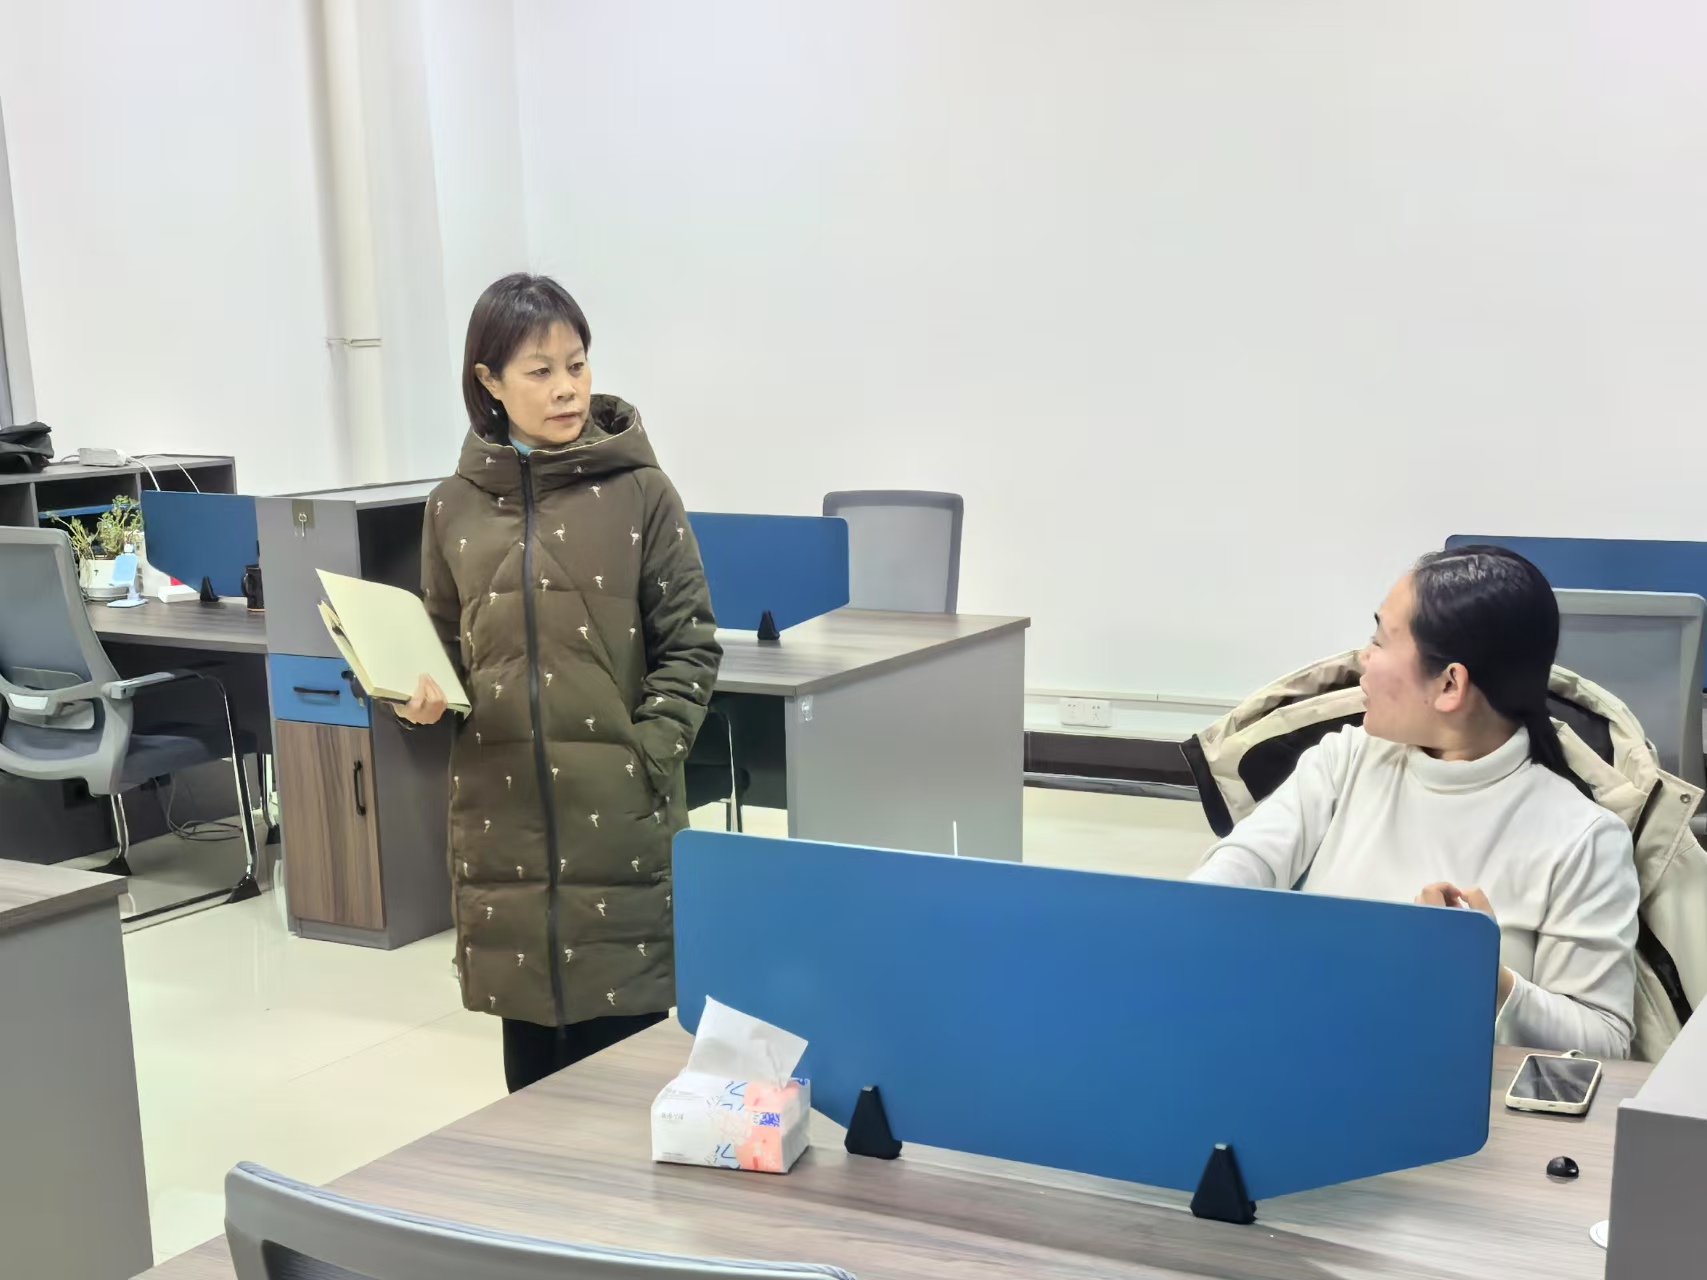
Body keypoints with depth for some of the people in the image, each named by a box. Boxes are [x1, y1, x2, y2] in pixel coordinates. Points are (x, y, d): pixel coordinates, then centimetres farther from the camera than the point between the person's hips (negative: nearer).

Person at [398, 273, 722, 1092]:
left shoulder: (638, 492, -2)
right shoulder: (455, 506, 7)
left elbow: (689, 644, 0)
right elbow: (444, 645, 16)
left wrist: (648, 757, -10)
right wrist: (426, 697, -4)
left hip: (619, 809, -2)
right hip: (500, 808, 3)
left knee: (624, 1047, 2)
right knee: (532, 1062, 11)